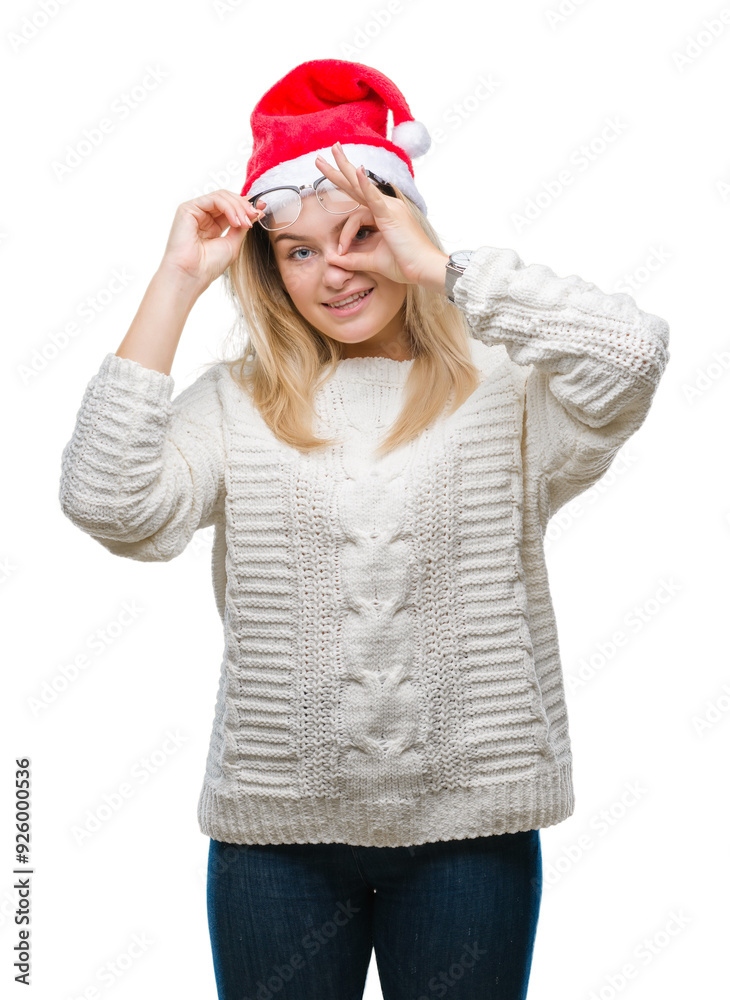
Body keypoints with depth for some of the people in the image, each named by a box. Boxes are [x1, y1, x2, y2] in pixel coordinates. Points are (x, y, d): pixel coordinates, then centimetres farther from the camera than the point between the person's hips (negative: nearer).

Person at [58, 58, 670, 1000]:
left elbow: (629, 354, -20)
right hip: (277, 828, 1)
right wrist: (176, 282, -9)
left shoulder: (504, 388, -1)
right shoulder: (236, 403, 2)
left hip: (469, 825, 0)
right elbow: (106, 501, -13)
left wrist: (436, 267, -14)